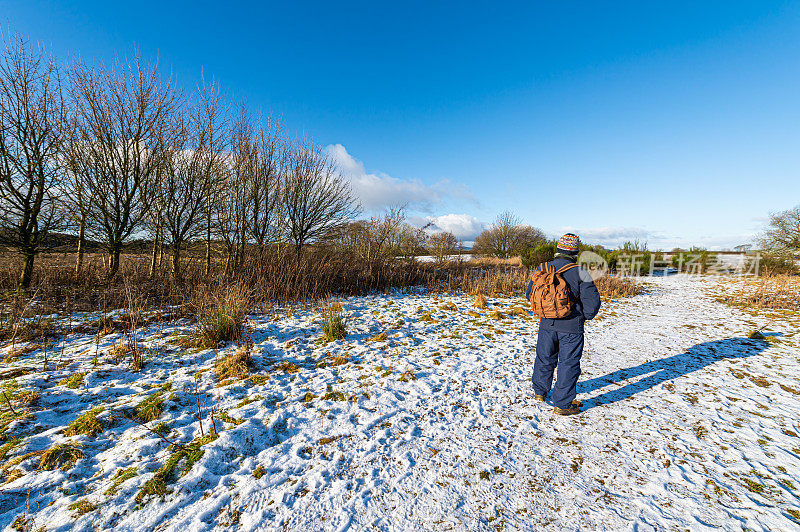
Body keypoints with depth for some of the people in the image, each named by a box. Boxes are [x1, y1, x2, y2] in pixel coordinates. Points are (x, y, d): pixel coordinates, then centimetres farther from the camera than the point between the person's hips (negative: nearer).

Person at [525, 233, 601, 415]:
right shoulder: (579, 272, -14)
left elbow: (530, 293, 6)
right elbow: (592, 300, -13)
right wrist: (585, 316, 6)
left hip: (547, 324, 4)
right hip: (571, 327, -3)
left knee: (545, 358, 20)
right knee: (568, 364, 9)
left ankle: (540, 391, 38)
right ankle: (562, 404, 18)